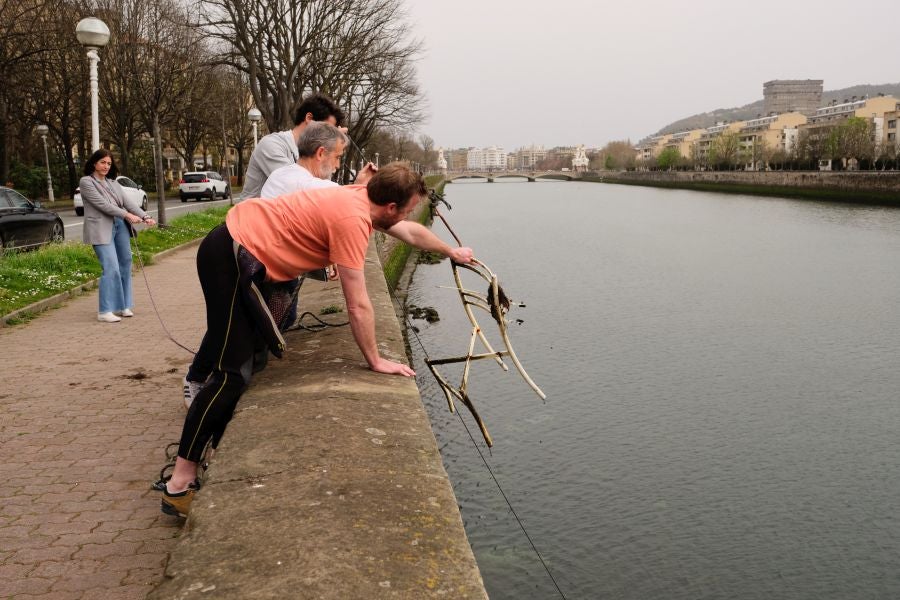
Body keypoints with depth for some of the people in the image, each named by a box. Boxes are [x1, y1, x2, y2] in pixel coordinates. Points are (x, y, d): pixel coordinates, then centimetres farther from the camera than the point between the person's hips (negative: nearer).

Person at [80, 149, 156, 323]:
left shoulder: (113, 183, 19)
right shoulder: (86, 182, -1)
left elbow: (127, 201, 8)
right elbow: (102, 204, -12)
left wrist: (145, 216, -7)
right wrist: (127, 215, -19)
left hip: (120, 227, 7)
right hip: (102, 229, -7)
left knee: (125, 266, 8)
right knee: (111, 268, -14)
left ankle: (123, 306, 18)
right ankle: (105, 311, -8)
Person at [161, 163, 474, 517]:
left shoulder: (362, 197, 7)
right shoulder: (352, 219, -21)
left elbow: (410, 233, 27)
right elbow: (358, 306, -19)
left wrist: (452, 253, 41)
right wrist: (375, 361, -8)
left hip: (236, 246, 10)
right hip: (232, 258, -10)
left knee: (236, 367, 17)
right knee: (232, 374, -11)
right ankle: (180, 485, -7)